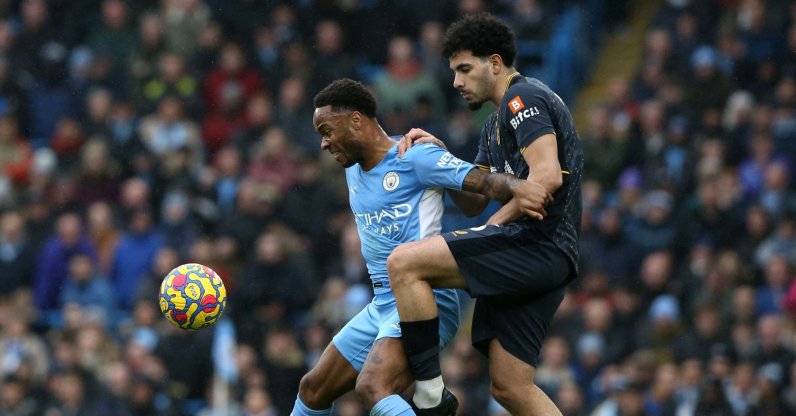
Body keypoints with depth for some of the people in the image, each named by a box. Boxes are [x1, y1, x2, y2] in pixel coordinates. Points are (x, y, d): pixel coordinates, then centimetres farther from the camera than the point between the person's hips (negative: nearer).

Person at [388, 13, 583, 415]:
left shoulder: (523, 97, -5)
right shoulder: (495, 124, 26)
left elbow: (548, 176, -17)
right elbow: (473, 201, 28)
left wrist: (498, 222, -8)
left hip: (536, 243, -10)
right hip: (541, 259, 10)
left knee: (404, 262, -17)